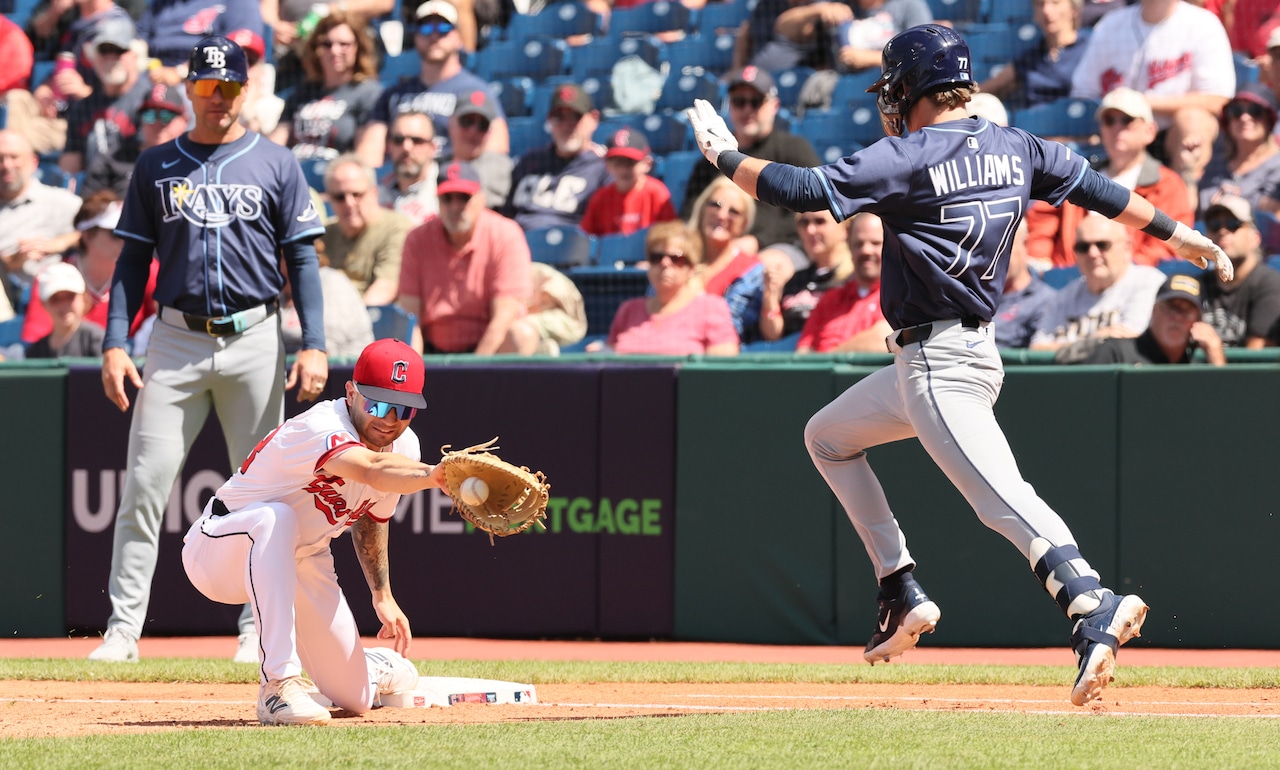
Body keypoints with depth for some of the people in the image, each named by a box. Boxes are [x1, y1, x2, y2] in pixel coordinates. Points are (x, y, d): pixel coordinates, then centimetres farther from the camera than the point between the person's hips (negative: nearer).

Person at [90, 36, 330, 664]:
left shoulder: (275, 164, 5)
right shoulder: (156, 166, 9)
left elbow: (301, 259, 3)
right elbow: (133, 260, 10)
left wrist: (314, 346, -8)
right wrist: (115, 343, -2)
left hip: (254, 339, -1)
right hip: (176, 340, 1)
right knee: (144, 487, -6)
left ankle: (258, 629, 11)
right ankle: (123, 628, -5)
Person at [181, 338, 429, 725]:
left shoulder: (404, 447, -7)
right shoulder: (321, 428, -33)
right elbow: (371, 470, -56)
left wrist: (382, 595, 12)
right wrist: (433, 475, -73)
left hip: (301, 562, 7)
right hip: (214, 554, -7)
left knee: (355, 699, 3)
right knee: (274, 517, -43)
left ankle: (373, 667, 44)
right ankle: (278, 685, -43)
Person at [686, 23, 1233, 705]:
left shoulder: (908, 158, -12)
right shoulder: (1014, 149, 10)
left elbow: (804, 190, -15)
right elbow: (1095, 187, 18)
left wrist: (726, 157, 0)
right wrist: (1175, 232, 30)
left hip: (939, 365, -9)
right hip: (972, 351, 9)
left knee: (1001, 495, -22)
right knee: (827, 437, 24)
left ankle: (1095, 611, -40)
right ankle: (902, 595, 21)